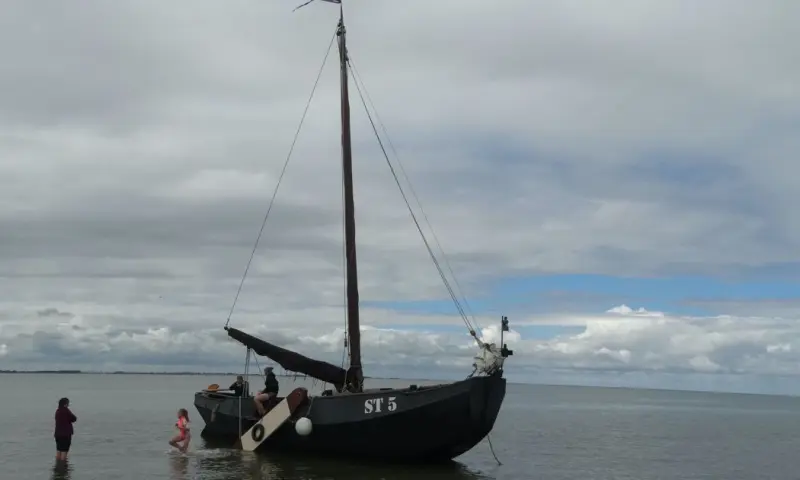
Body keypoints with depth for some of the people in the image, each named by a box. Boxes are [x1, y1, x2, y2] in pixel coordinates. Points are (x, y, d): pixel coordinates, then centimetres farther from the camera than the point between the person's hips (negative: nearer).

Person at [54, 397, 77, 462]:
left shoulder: (57, 411, 7)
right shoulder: (66, 411, -15)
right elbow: (74, 419, -7)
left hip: (58, 433, 7)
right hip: (66, 434, -7)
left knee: (58, 450, 12)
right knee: (64, 451, -3)